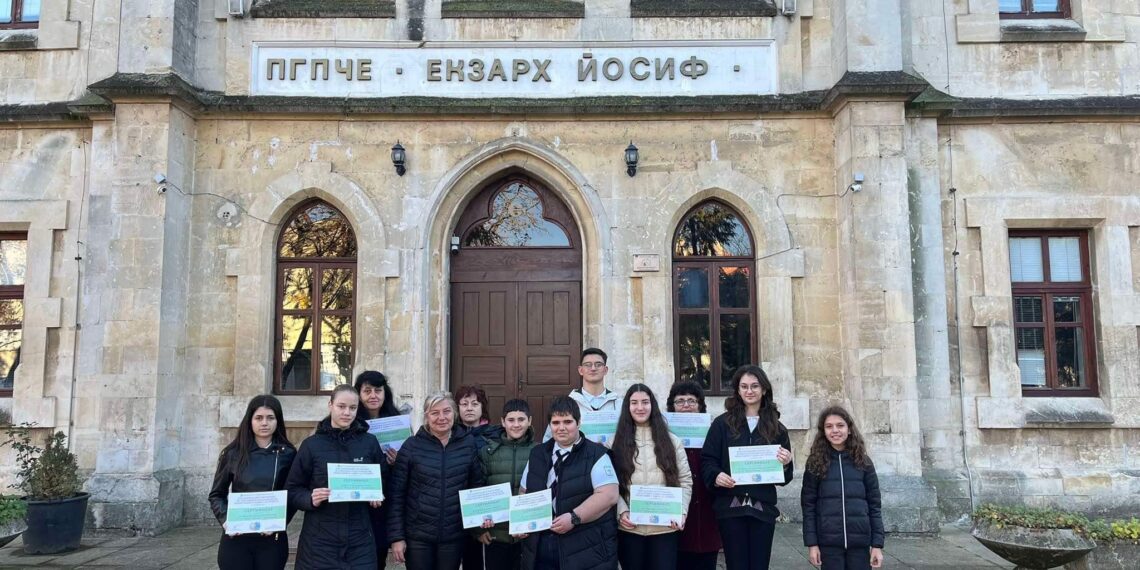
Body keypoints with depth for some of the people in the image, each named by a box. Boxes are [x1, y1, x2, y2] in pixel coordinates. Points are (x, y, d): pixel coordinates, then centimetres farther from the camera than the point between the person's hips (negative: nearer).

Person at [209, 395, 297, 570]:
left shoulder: (288, 454, 2)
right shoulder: (233, 453, 3)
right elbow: (216, 495, 9)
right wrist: (226, 520, -7)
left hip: (272, 539, 0)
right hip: (236, 538, 0)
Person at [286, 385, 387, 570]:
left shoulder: (370, 442, 4)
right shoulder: (312, 444, -1)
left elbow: (383, 479, 16)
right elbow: (292, 490, 2)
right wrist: (310, 499, -16)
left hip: (359, 539, 1)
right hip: (320, 540, -1)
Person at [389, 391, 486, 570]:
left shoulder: (468, 443, -1)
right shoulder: (412, 445, -5)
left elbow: (477, 485, 7)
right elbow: (396, 493, -4)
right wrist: (396, 536, -7)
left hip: (454, 536, 2)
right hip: (417, 536, -1)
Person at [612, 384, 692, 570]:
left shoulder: (671, 441, 7)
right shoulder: (617, 442, 6)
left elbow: (685, 481, 6)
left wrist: (681, 513, -7)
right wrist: (621, 512, -12)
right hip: (629, 528, 0)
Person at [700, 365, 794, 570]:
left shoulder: (776, 428, 11)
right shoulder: (722, 423, 4)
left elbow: (784, 477, 13)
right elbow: (707, 460, 1)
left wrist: (785, 464, -9)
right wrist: (716, 476, -20)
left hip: (762, 508, 2)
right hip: (730, 507, -2)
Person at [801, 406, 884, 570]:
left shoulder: (863, 461, 5)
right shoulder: (815, 462, 2)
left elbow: (874, 504, 5)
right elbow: (808, 504, 1)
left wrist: (877, 544, -1)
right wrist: (811, 543, -5)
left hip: (860, 541, 1)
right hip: (828, 541, -1)